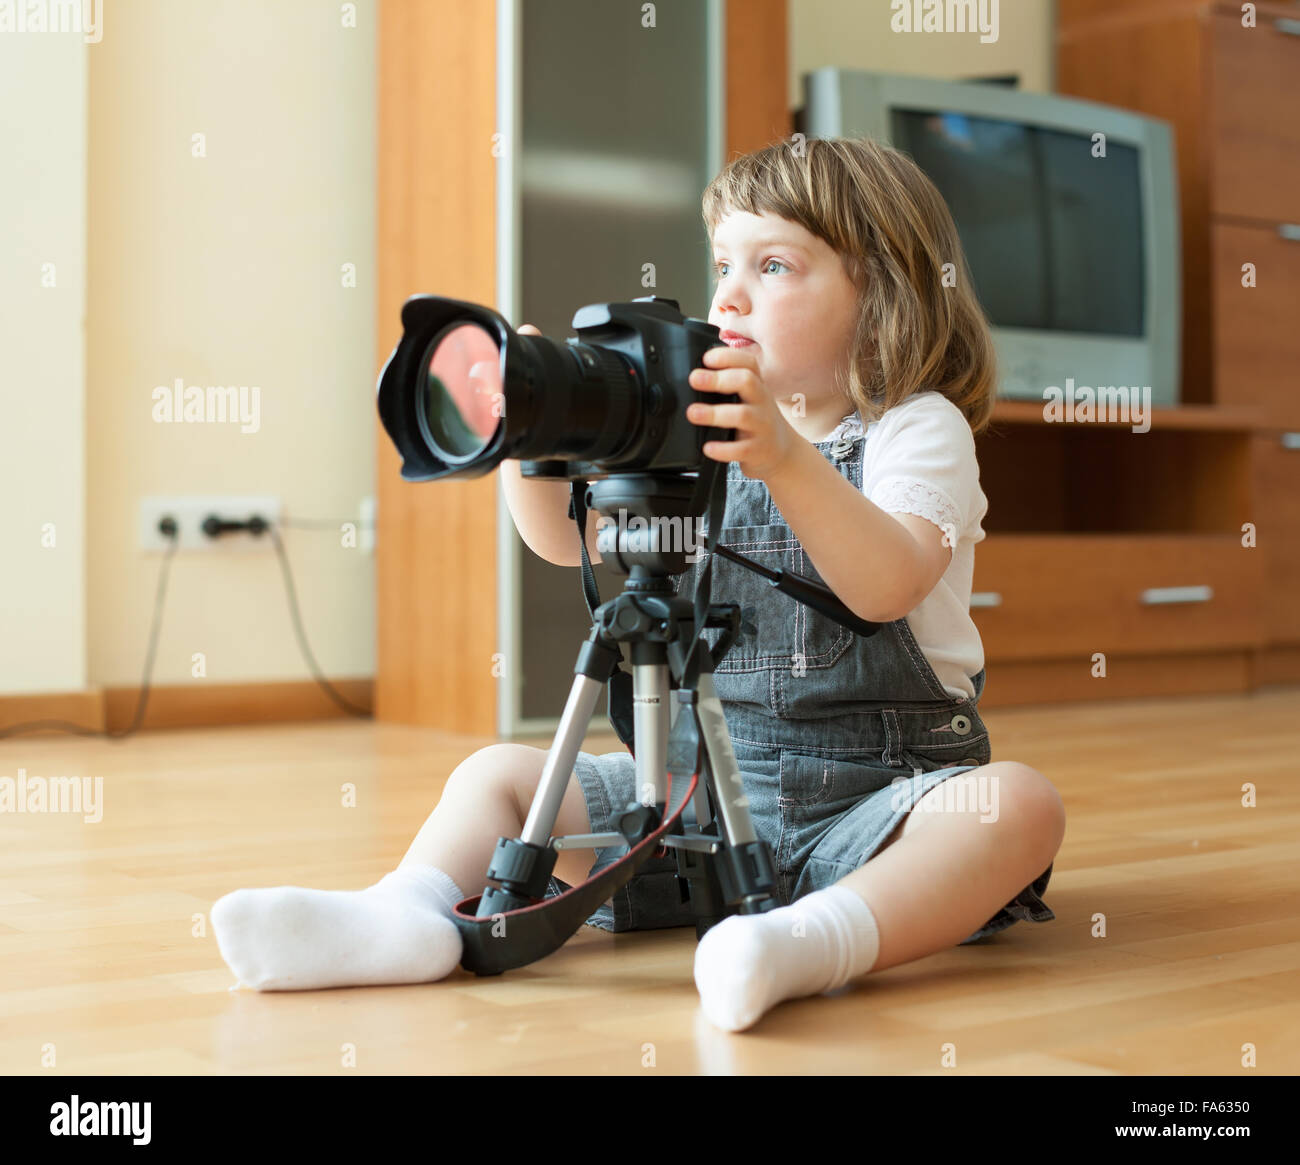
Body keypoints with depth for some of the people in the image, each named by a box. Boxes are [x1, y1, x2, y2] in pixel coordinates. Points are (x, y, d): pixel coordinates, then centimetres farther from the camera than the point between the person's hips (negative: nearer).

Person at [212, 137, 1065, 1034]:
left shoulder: (921, 429, -6)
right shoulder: (701, 431, 10)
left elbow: (887, 584, -25)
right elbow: (568, 537, 7)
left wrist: (788, 461, -41)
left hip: (877, 792, -5)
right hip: (707, 781, 5)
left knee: (1020, 805, -34)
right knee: (500, 772, -4)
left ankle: (820, 937, -54)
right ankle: (410, 912, -29)